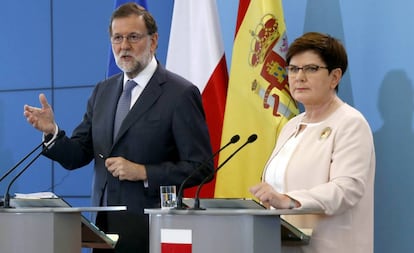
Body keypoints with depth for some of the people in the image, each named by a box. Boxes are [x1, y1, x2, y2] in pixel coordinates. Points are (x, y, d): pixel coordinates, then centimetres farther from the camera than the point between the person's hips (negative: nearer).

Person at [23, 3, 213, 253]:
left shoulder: (181, 94, -8)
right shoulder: (102, 92, 11)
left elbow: (201, 167, -10)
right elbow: (77, 156, 10)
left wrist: (142, 172, -17)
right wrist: (52, 132, -9)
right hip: (104, 227, 5)